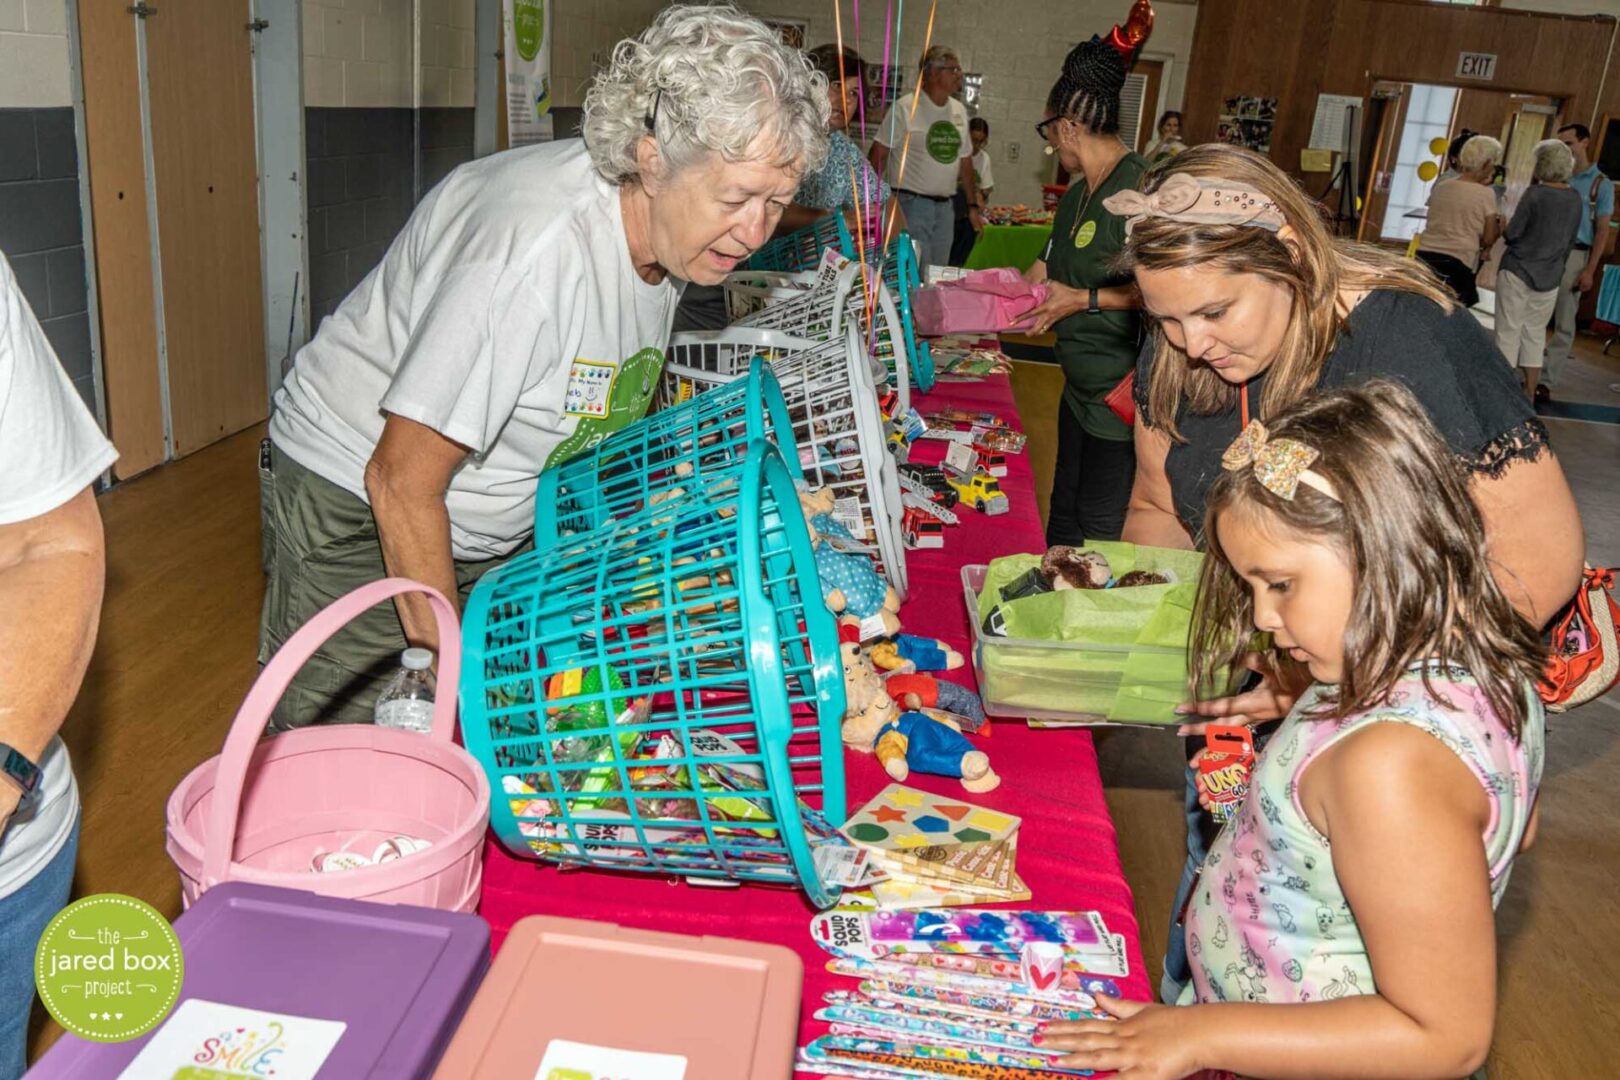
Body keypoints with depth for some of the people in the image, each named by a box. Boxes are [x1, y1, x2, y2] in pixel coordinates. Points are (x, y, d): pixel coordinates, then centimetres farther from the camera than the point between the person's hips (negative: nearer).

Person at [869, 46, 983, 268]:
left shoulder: (960, 111, 12)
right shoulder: (905, 107, -8)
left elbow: (965, 161, 19)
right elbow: (879, 154, -8)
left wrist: (973, 206, 18)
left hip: (944, 207, 6)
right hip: (910, 204, -6)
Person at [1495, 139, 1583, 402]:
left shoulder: (1535, 194, -14)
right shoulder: (1575, 199, 3)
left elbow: (1512, 233, -12)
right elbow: (1571, 241, 11)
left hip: (1518, 271, -5)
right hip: (1549, 278, 5)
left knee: (1509, 331, 2)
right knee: (1535, 333, 13)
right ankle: (1529, 394, 15)